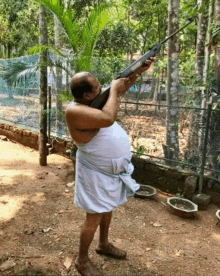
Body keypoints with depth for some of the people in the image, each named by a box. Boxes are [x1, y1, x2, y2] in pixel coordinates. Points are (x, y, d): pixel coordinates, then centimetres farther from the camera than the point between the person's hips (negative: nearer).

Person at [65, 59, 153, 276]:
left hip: (111, 169, 9)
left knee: (108, 208, 23)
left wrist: (139, 71, 9)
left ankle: (104, 244, 45)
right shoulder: (75, 111, -27)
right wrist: (113, 89, -25)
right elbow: (108, 118, -41)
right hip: (96, 173, -9)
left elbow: (119, 90, 15)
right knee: (94, 217, 3)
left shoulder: (91, 101, 0)